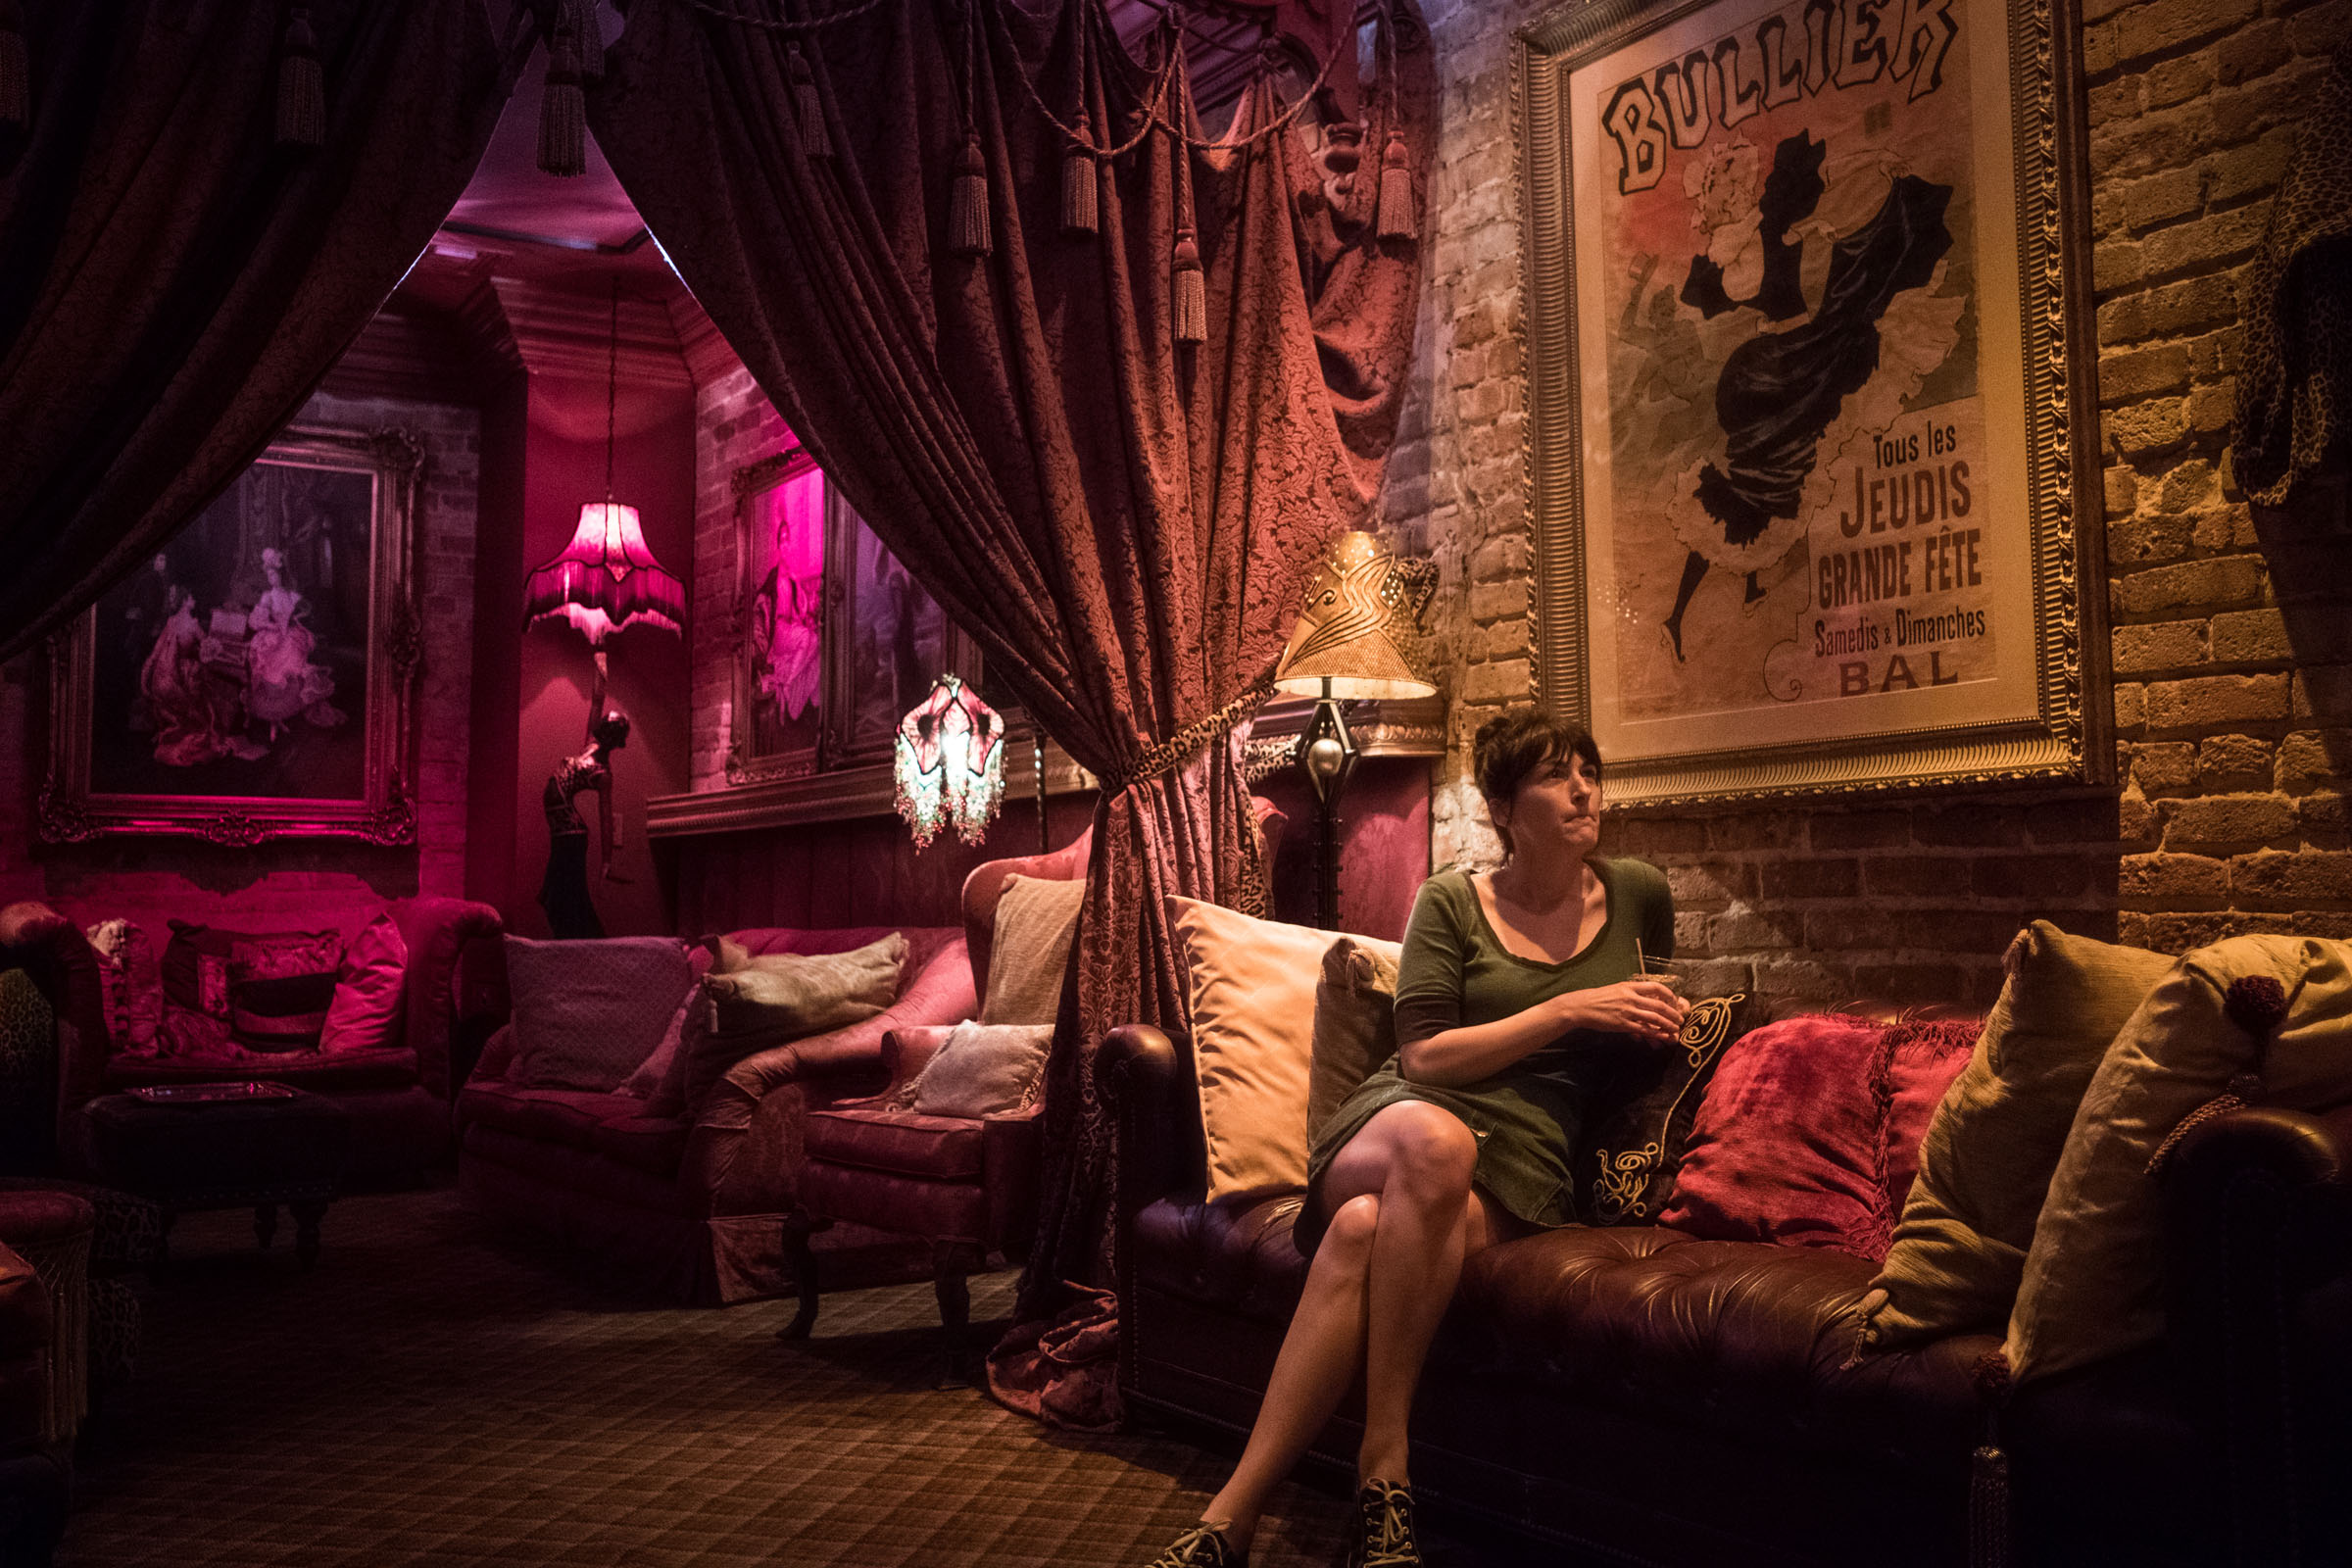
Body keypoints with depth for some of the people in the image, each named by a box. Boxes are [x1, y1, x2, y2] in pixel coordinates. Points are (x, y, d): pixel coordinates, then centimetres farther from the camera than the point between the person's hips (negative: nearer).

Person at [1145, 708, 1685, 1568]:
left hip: (1523, 1153, 1)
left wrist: (1659, 1013, 14)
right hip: (1399, 1116, 0)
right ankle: (1384, 1468, -37)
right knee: (1435, 1141, -42)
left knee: (1365, 1231, -37)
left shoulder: (1640, 894, 14)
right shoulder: (1450, 902, 7)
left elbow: (1657, 1001, 37)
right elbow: (1424, 1055, -2)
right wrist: (1567, 1011, -7)